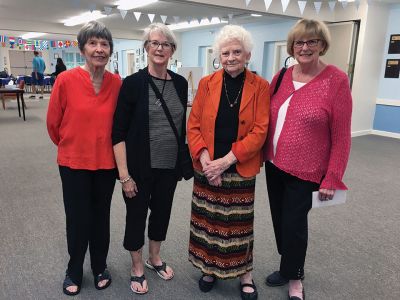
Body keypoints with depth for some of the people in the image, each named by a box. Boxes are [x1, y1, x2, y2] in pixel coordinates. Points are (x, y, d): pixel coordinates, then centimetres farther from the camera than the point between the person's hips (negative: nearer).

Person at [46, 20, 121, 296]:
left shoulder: (117, 83, -7)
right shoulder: (66, 80, -13)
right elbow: (53, 123, -1)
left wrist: (104, 146, 11)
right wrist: (70, 145, 11)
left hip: (106, 162, 2)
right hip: (73, 162, -1)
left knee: (101, 217, 15)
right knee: (77, 219, 11)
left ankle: (100, 267, 38)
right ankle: (74, 271, 35)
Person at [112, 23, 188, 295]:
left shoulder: (180, 83, 2)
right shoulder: (133, 83, -11)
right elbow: (118, 132, -12)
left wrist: (183, 160, 11)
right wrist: (124, 174, -15)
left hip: (170, 166, 4)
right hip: (140, 167, -4)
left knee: (162, 211, 18)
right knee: (137, 215, 11)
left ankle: (155, 258, 43)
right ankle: (137, 267, 34)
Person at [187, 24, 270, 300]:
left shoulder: (260, 87, -4)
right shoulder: (207, 83, 1)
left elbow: (260, 131, -10)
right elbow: (193, 126, 0)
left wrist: (225, 160, -17)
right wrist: (205, 159, -15)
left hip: (240, 169, -1)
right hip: (207, 168, 2)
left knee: (240, 223, 10)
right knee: (208, 220, 12)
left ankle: (245, 275, 31)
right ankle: (210, 268, 35)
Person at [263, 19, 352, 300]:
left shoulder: (337, 80, -11)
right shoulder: (281, 77, 3)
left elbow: (341, 136, -11)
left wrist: (332, 178, -11)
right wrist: (264, 155, 5)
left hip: (306, 171, -5)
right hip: (274, 164, 5)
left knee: (294, 222, 5)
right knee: (279, 219, 15)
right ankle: (288, 267, 40)